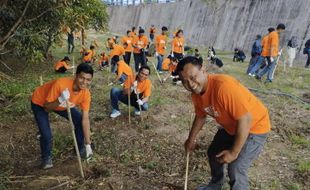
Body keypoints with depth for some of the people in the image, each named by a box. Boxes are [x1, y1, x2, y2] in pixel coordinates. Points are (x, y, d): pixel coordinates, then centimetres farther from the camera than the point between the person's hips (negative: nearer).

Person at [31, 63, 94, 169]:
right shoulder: (60, 84, -40)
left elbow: (85, 119, -21)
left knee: (79, 120, -8)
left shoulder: (86, 94, -26)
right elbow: (47, 108, -30)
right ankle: (46, 157, 14)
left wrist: (88, 144, -21)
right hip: (40, 103, -4)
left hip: (62, 104, 4)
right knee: (46, 134, -17)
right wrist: (60, 101, -50)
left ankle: (80, 148, 18)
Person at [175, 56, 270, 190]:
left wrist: (234, 152, -24)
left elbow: (245, 119, -33)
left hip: (254, 127, -8)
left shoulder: (223, 86, -37)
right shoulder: (196, 93, -11)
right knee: (213, 153, 20)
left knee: (236, 169, -14)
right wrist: (191, 139, 17)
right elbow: (200, 117, 9)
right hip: (230, 126, 8)